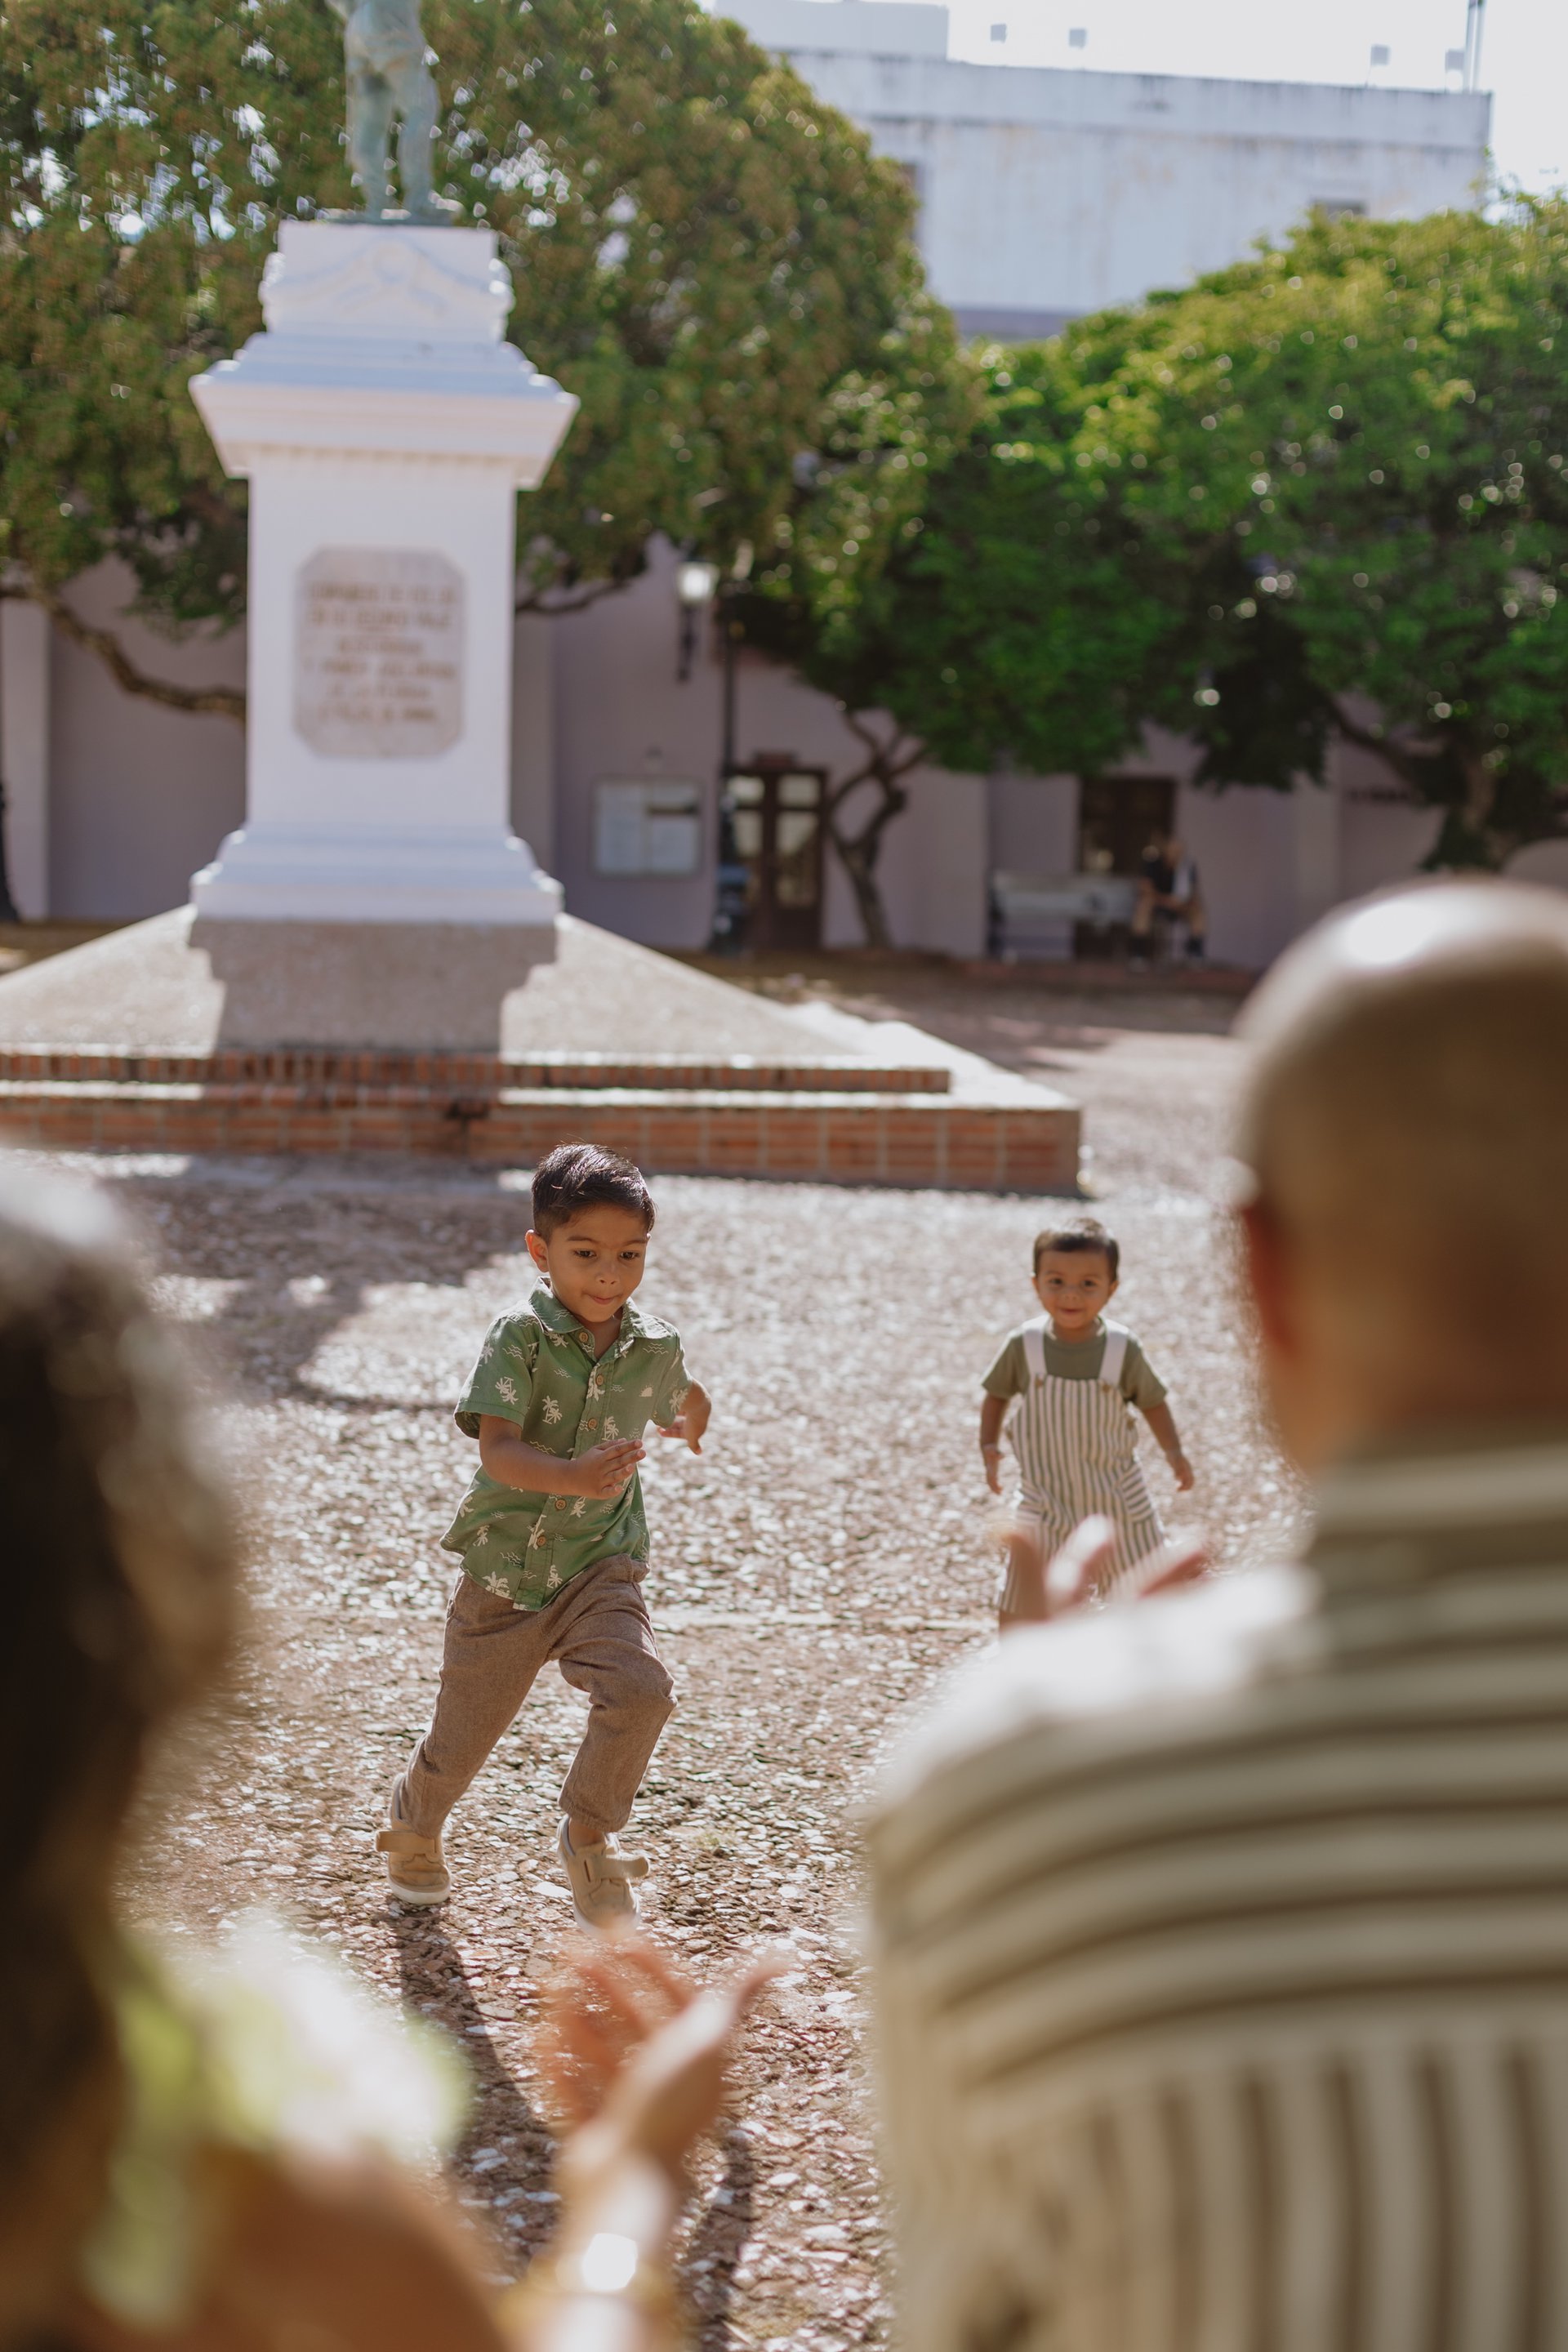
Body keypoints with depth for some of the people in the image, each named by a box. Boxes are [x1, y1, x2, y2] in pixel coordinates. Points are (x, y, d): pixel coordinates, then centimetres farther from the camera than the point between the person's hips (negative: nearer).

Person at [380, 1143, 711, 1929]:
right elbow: (497, 1450, -27)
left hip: (599, 1567, 2)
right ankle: (413, 1823, 49)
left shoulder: (654, 1346, -4)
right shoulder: (518, 1335, -16)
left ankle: (588, 1839, 0)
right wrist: (573, 1475, -45)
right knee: (462, 1737, 13)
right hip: (502, 1569, -2)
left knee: (640, 1690, -26)